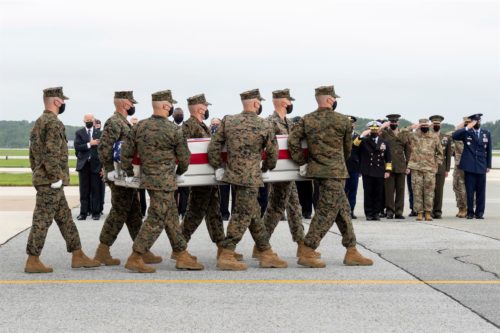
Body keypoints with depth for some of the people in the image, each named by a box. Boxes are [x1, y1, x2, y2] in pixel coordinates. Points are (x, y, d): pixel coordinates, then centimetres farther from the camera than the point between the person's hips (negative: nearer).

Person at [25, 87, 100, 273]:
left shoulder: (39, 123, 16)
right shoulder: (53, 123, -15)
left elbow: (32, 153, 20)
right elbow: (51, 154, -23)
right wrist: (56, 178, -19)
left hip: (42, 179, 10)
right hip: (51, 182, -10)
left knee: (65, 218, 13)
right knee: (42, 220, -6)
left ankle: (78, 256, 16)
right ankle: (32, 261, -2)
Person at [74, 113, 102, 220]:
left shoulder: (99, 133, 7)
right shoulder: (79, 133, 6)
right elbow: (77, 147, -7)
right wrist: (89, 144, -18)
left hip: (96, 165, 0)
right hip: (84, 165, 0)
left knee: (96, 190, 1)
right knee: (84, 190, 2)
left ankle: (96, 212, 6)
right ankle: (83, 212, 4)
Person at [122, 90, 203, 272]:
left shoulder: (139, 127, 2)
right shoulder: (173, 130, -13)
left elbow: (126, 151, 5)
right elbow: (184, 156, -3)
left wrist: (129, 173, 19)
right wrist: (179, 173, 16)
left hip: (148, 178, 7)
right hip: (164, 181, -7)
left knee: (171, 217, 16)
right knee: (156, 220, -2)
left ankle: (182, 256, 23)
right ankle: (135, 258, -3)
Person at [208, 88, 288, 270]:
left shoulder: (228, 121, 3)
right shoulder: (264, 125, -6)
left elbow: (214, 146, 0)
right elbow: (272, 152, 3)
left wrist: (218, 167, 12)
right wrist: (267, 167, 22)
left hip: (233, 174, 6)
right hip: (250, 178, -6)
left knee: (254, 214, 14)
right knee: (242, 216, -2)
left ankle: (266, 254, 21)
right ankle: (226, 256, -4)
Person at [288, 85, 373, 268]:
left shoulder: (306, 120, 5)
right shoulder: (343, 121, -5)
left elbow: (292, 140, -6)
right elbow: (347, 148, 7)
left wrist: (302, 162, 3)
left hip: (317, 170, 7)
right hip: (334, 172, -7)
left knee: (343, 210, 14)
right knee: (326, 212, -5)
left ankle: (352, 252, 18)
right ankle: (307, 253, -8)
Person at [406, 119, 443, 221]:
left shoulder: (434, 137, 11)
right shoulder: (413, 135, 7)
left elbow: (440, 152, 18)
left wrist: (437, 164, 8)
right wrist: (410, 128, -7)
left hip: (430, 169, 1)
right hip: (416, 168, -1)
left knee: (429, 191, -2)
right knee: (417, 191, -1)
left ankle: (428, 212, 2)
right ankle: (419, 212, 4)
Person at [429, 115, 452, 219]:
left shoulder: (446, 137, 10)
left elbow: (448, 154, 9)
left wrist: (447, 169, 4)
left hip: (441, 168, 1)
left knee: (439, 191, -1)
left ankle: (437, 211, 4)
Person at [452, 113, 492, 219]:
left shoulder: (486, 134, 11)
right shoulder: (466, 133, 3)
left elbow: (488, 151, 13)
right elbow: (454, 136, -15)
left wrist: (488, 165, 9)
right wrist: (467, 128, -18)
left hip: (481, 167, 2)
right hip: (469, 166, -2)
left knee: (481, 191, 2)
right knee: (469, 191, -2)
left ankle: (479, 212, 9)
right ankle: (470, 212, 6)